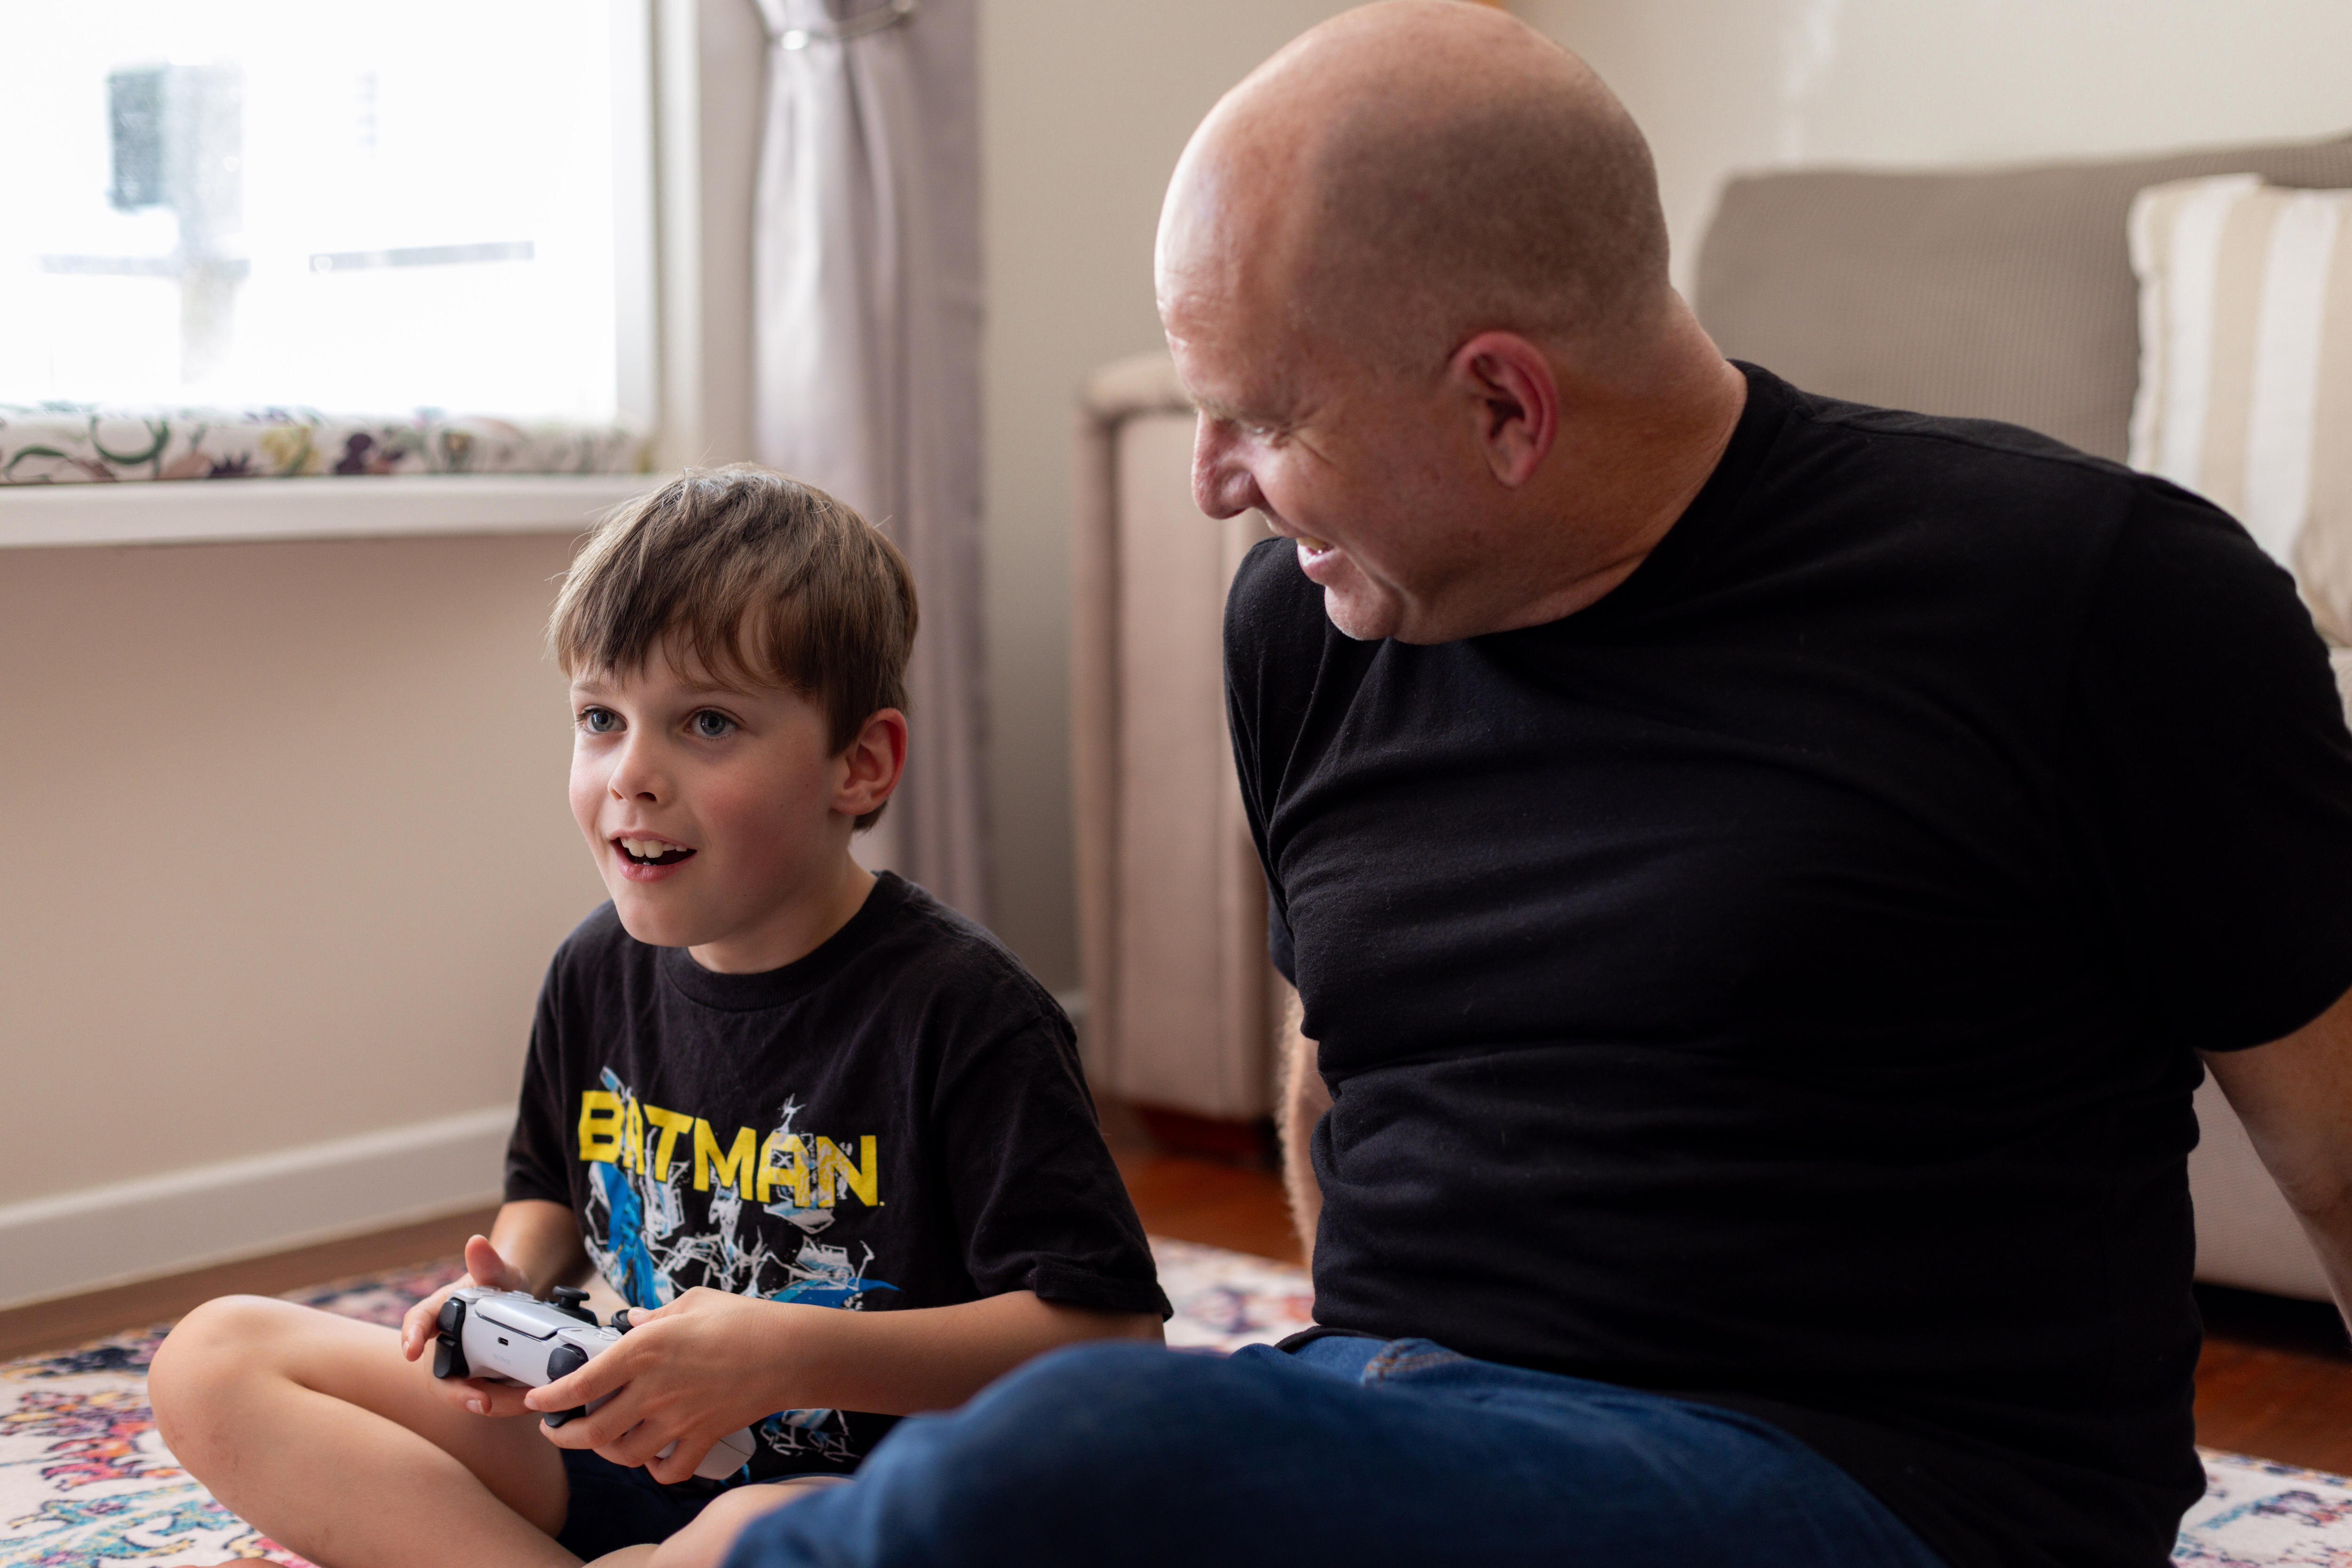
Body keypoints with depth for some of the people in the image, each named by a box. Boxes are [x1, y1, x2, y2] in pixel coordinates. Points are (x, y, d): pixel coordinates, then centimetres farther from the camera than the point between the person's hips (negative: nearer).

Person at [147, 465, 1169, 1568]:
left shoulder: (959, 1011, -17)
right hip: (611, 1461, 7)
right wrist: (512, 1289, 0)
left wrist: (788, 1354, -27)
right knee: (211, 1361, -4)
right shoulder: (597, 973, 4)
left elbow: (1113, 1331, -22)